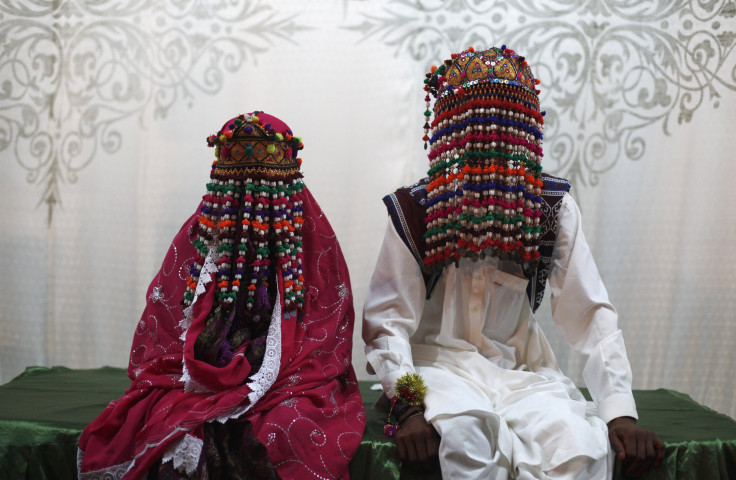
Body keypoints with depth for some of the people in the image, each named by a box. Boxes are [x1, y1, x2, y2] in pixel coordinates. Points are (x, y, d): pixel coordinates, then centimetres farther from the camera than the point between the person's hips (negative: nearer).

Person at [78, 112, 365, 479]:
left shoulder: (314, 240, 5)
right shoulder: (200, 233, 12)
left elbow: (324, 349, 2)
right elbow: (161, 327, 12)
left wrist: (256, 391, -10)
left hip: (283, 391, -2)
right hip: (196, 385, 2)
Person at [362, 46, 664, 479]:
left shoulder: (554, 207, 2)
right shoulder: (415, 210, -3)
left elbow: (591, 313, -2)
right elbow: (388, 318, -8)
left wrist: (621, 410, -14)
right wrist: (409, 404, -24)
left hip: (521, 367, 3)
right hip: (441, 362, -2)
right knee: (463, 431, -36)